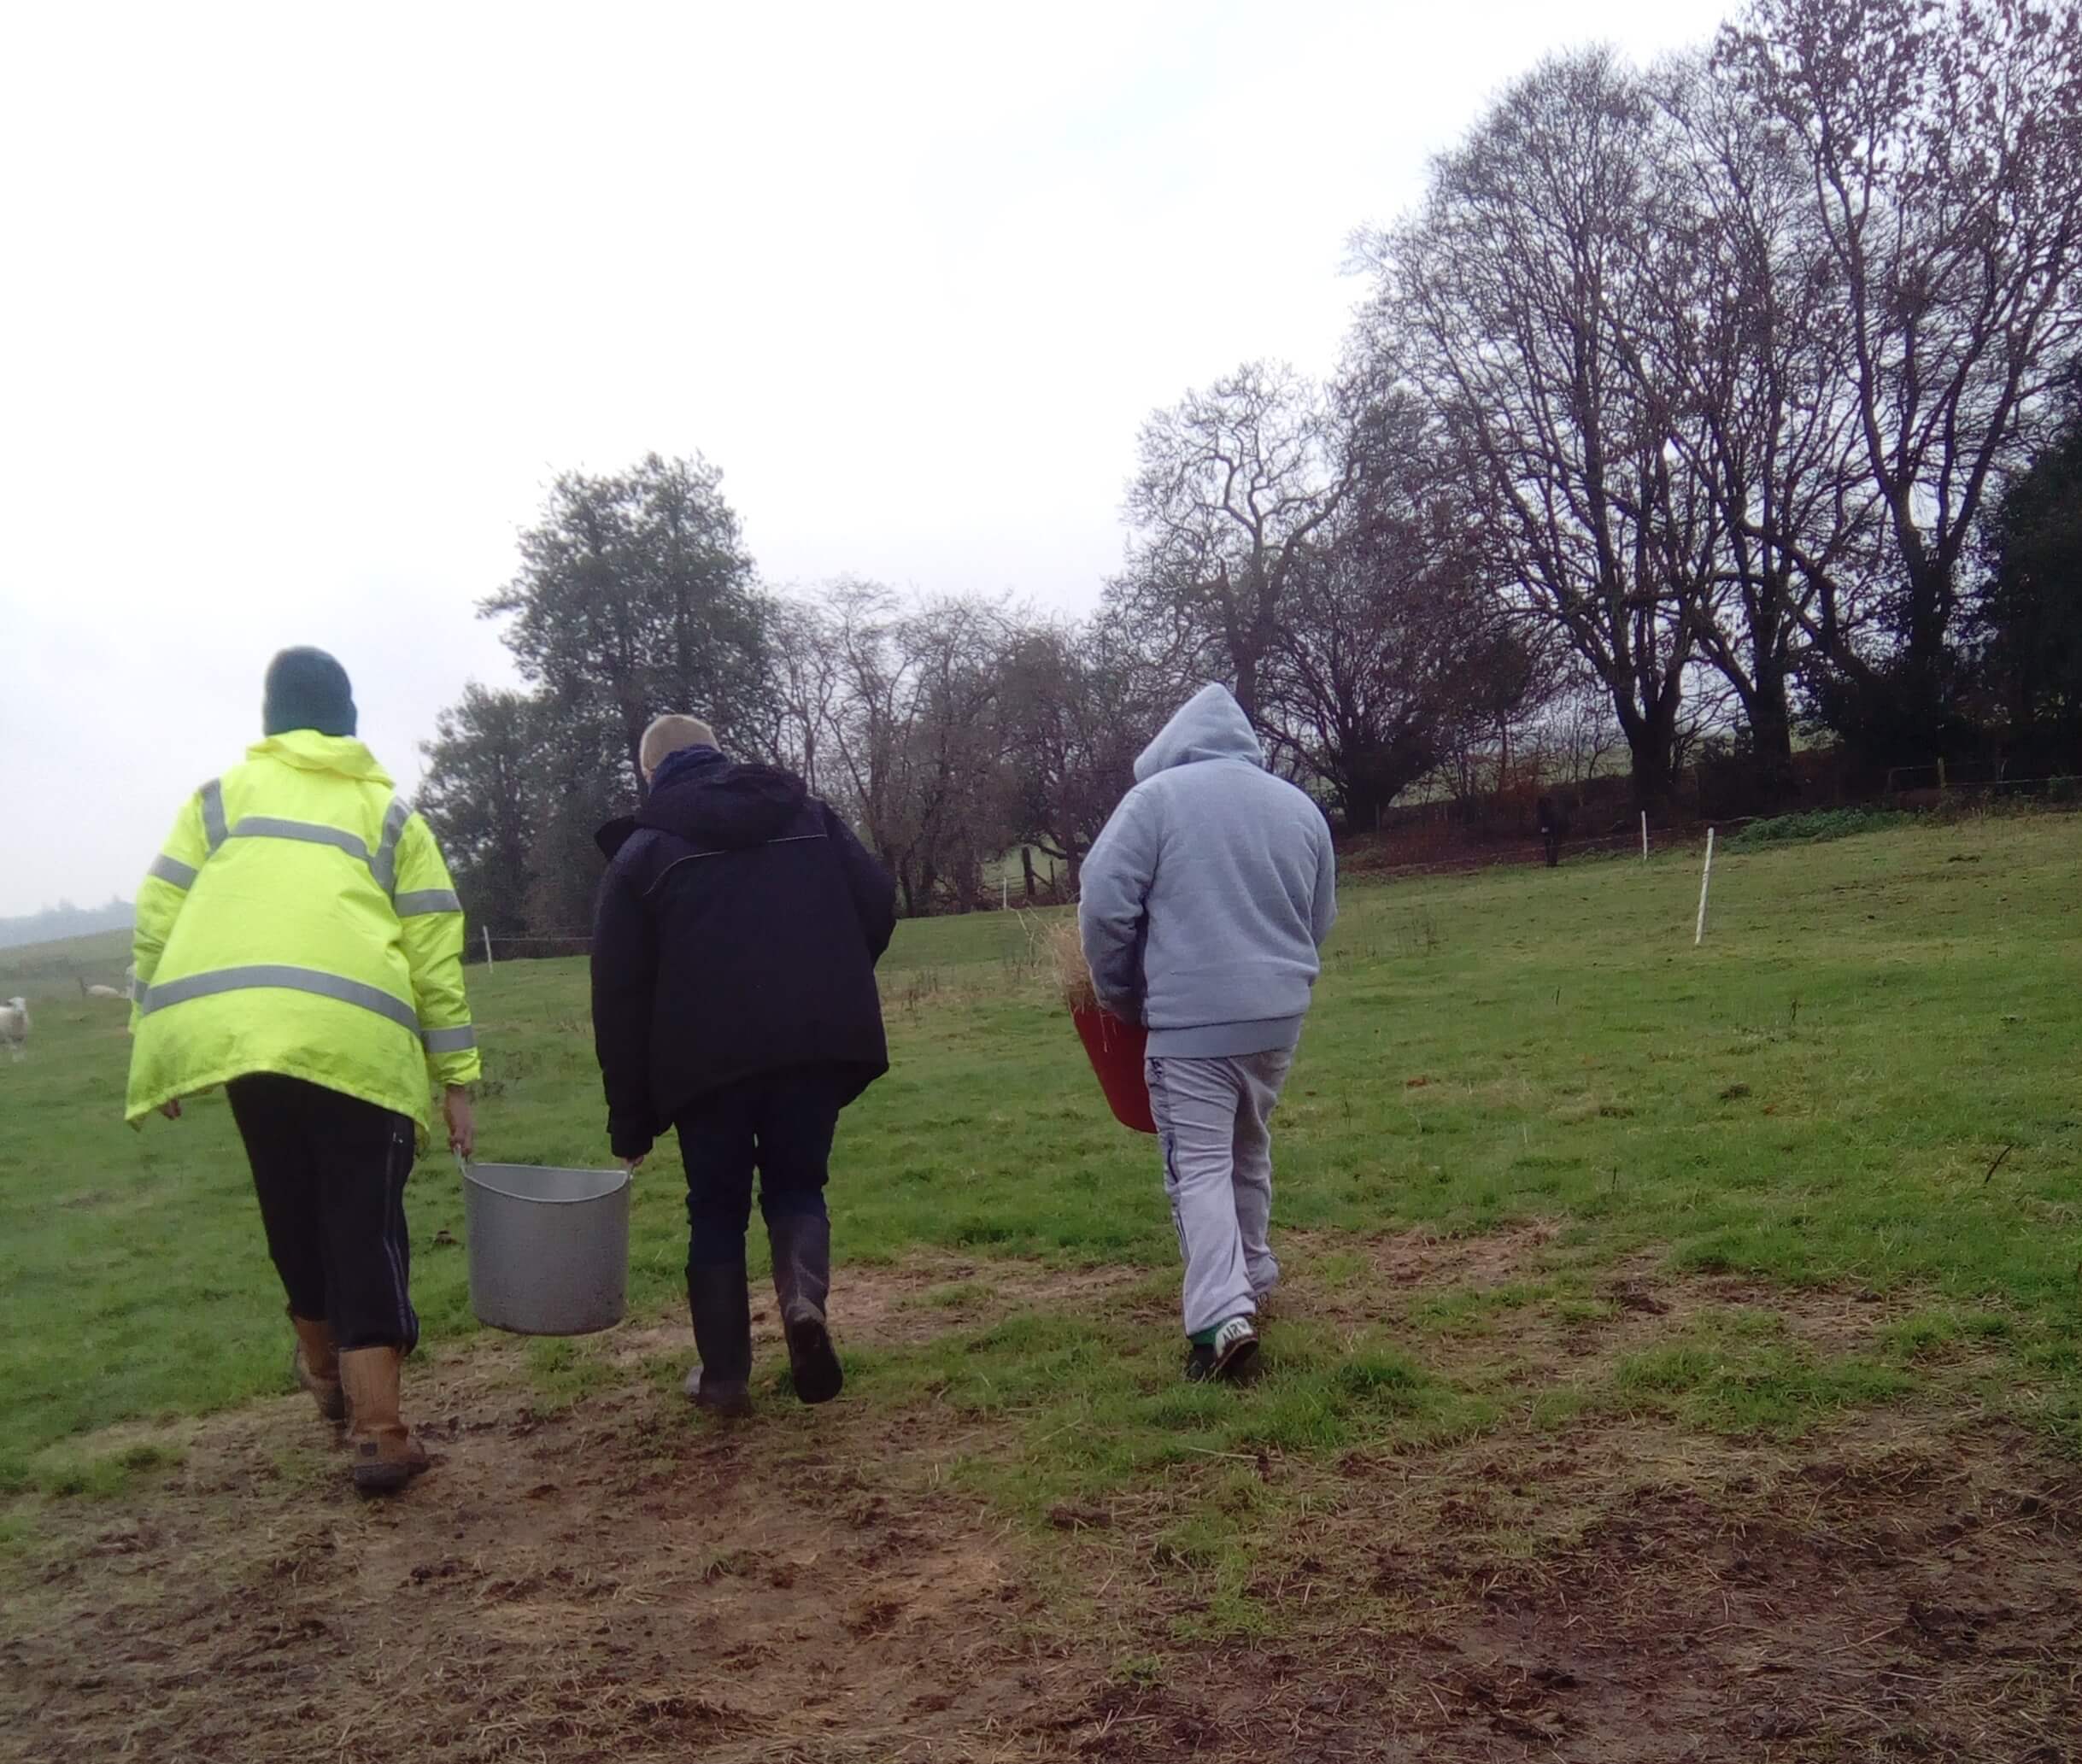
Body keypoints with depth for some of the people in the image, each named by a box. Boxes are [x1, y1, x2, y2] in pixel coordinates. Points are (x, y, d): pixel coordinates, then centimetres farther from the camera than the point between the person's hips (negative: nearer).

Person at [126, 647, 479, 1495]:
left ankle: (326, 1367, 40)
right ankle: (378, 1432, 2)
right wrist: (457, 1078, 13)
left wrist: (150, 1044, 19)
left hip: (230, 1024, 2)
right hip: (355, 1037, -2)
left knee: (294, 1211, 21)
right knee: (365, 1226, 5)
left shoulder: (219, 797, 22)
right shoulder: (387, 809, 18)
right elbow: (434, 951, 11)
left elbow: (159, 921, 13)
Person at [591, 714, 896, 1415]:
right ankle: (804, 1297, -11)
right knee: (797, 1183, 17)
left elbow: (620, 994, 1)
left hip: (709, 1059, -1)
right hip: (819, 1044, 2)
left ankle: (725, 1376, 14)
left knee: (717, 1209, 13)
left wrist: (630, 1119, 6)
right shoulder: (810, 815, 11)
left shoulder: (642, 850, 4)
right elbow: (879, 906, 4)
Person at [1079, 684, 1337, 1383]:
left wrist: (1121, 994, 5)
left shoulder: (1156, 795, -4)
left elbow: (1104, 902, -9)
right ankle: (1251, 1279, 35)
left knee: (1199, 1165, -4)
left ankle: (1222, 1316, -16)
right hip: (1279, 1012, 5)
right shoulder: (1299, 806, 11)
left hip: (1191, 1017, -5)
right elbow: (1319, 920, 18)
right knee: (1250, 1149, 22)